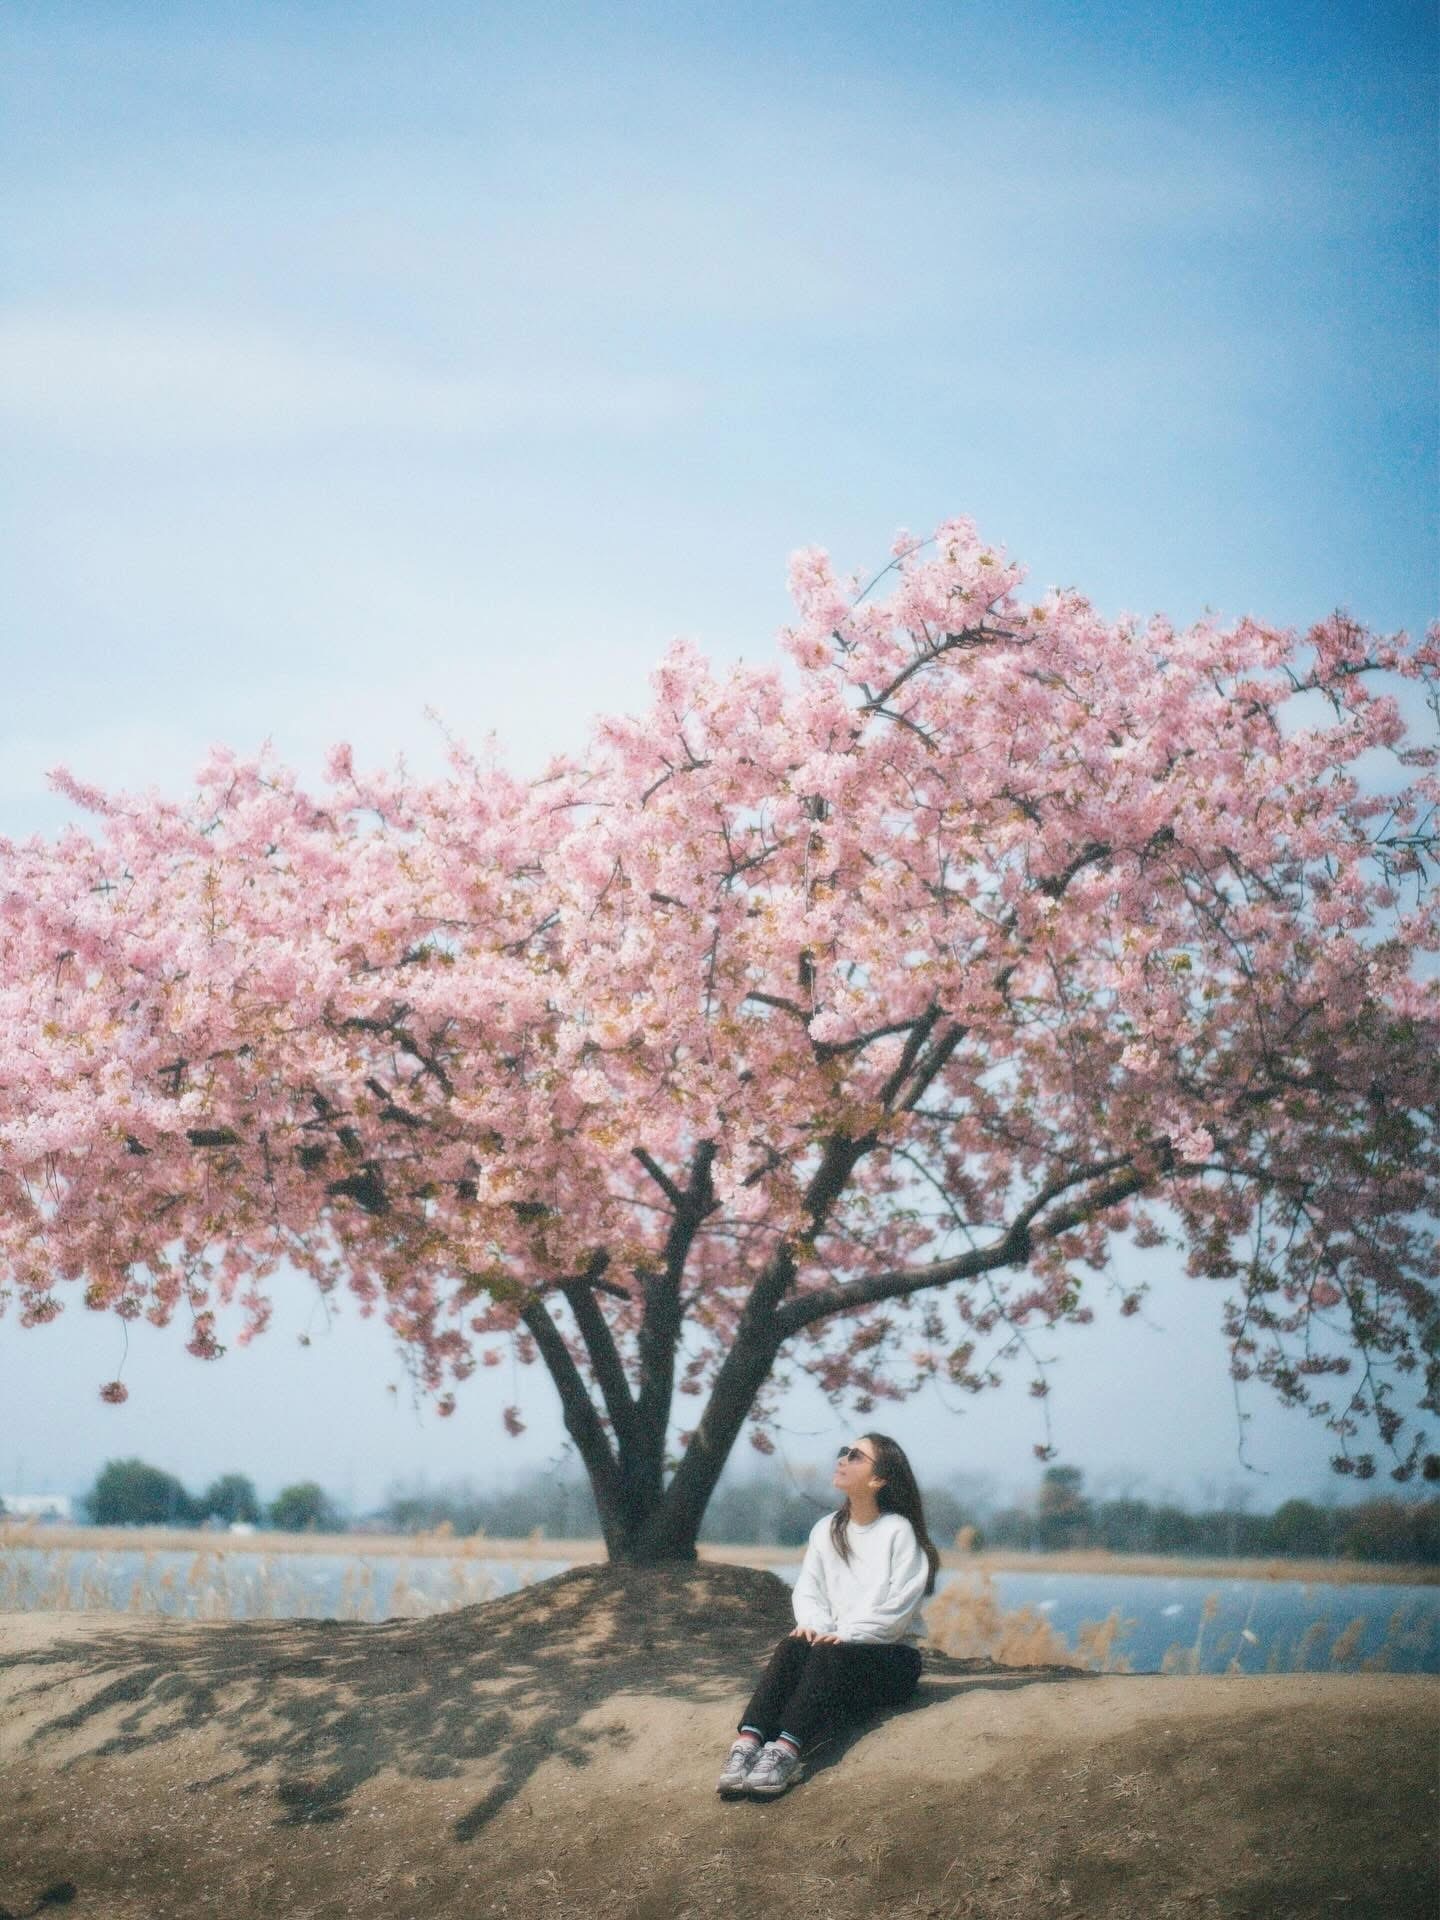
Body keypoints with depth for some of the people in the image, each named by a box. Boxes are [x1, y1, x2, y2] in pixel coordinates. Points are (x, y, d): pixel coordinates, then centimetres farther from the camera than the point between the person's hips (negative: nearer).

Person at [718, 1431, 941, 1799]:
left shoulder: (900, 1531, -4)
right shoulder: (826, 1530, 15)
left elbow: (898, 1607, -12)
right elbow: (808, 1589, 9)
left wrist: (847, 1635, -22)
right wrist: (812, 1624, -13)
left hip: (893, 1656, -4)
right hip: (836, 1647, 5)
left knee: (829, 1657, -35)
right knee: (792, 1647, -28)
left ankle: (785, 1751, -54)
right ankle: (747, 1743, -47)